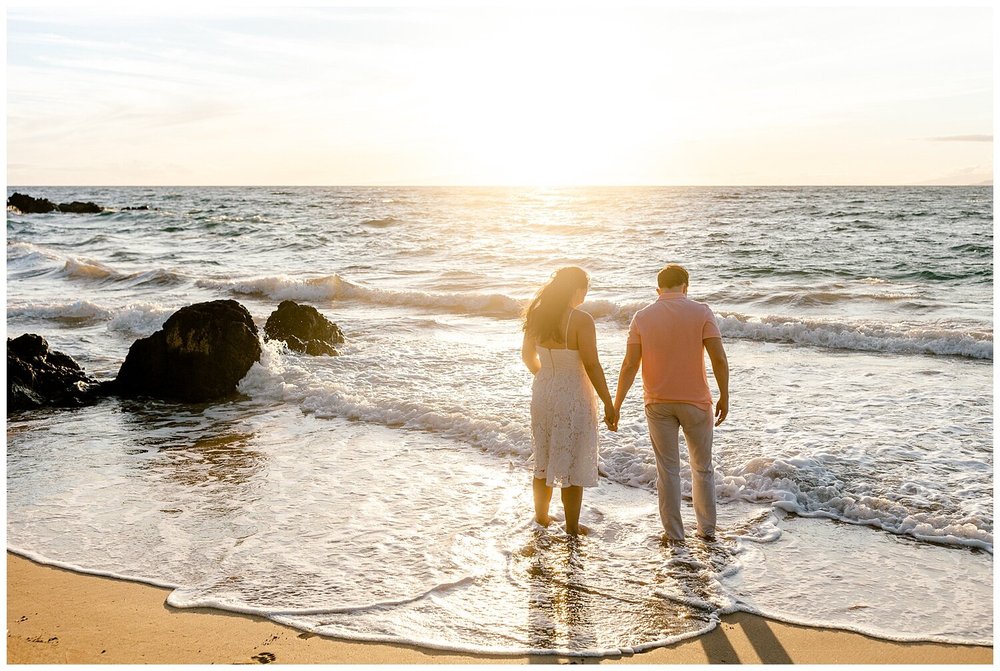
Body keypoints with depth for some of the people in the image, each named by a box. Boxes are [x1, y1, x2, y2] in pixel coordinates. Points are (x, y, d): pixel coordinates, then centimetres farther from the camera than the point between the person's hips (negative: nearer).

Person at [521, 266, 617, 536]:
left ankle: (541, 516, 35)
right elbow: (592, 366, -19)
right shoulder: (581, 320, -19)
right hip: (573, 397, -6)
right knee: (573, 463, 7)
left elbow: (527, 356, 11)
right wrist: (609, 404, -12)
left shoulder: (537, 315, -1)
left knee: (543, 459, 20)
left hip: (543, 392, 6)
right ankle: (572, 526, 17)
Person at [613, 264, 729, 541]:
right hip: (696, 402, -1)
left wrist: (616, 404, -1)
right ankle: (707, 528, 24)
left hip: (658, 403, 1)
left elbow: (630, 365, -6)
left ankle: (674, 533, 15)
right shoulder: (701, 312, -6)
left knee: (668, 469, 10)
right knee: (702, 467, 15)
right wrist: (724, 397, -2)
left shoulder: (642, 317, -3)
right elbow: (719, 359, -12)